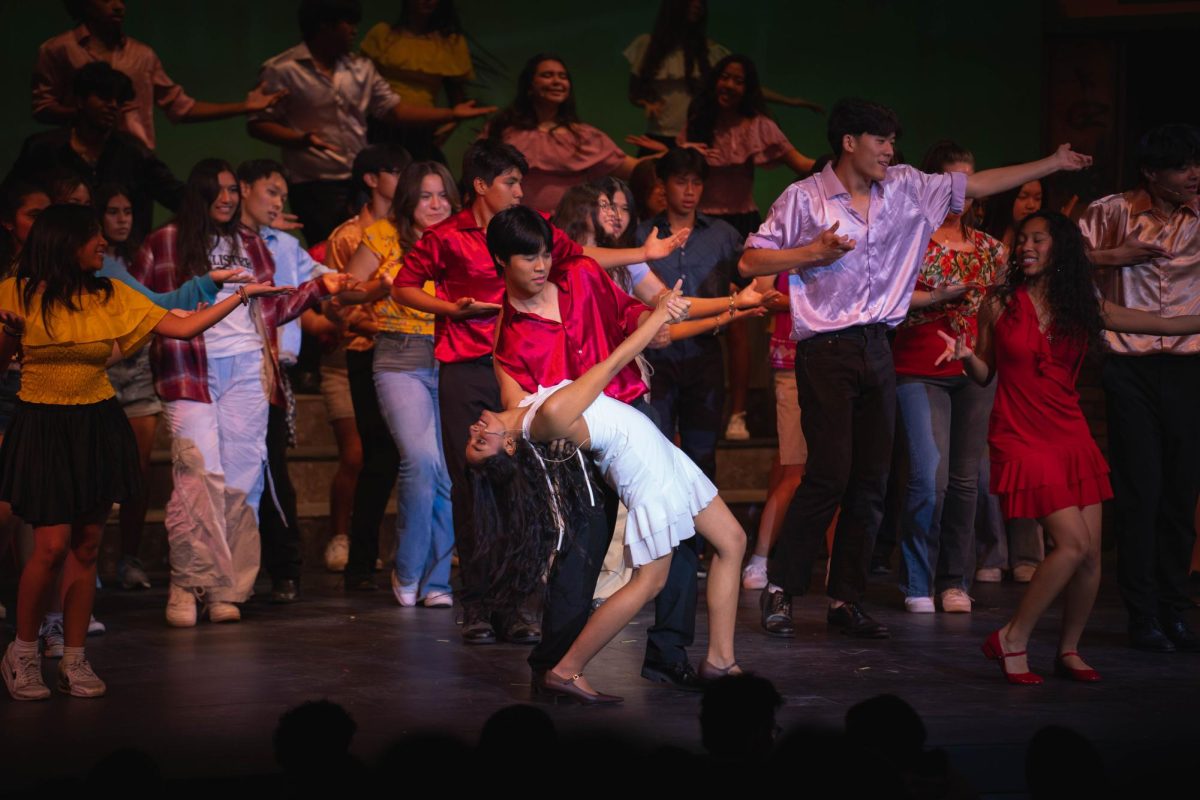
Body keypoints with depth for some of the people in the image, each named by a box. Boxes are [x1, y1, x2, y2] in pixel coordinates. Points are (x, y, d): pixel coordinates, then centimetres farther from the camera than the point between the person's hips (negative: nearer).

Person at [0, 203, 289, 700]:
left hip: (97, 430, 4)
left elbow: (182, 327, 3)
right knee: (52, 545, -11)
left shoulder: (111, 296, 3)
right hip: (42, 430, -4)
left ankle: (74, 660, 13)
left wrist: (241, 295, 1)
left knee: (86, 546, 5)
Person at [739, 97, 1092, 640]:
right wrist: (813, 252, -13)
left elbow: (975, 185, 17)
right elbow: (750, 262, -1)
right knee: (830, 473, -13)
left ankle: (846, 598, 12)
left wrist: (1054, 164, 17)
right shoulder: (804, 198, -2)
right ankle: (779, 590, -2)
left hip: (877, 350, 6)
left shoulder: (905, 189, 11)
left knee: (872, 479, 4)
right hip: (826, 351, -6)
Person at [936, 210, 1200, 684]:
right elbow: (985, 375, 6)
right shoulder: (1000, 306, -1)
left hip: (1071, 437, 4)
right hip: (1021, 439, -4)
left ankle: (1068, 650, 17)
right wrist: (965, 356, -14)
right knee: (1073, 543, -16)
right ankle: (1012, 640, -4)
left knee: (1090, 553, -1)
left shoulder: (1085, 309, 6)